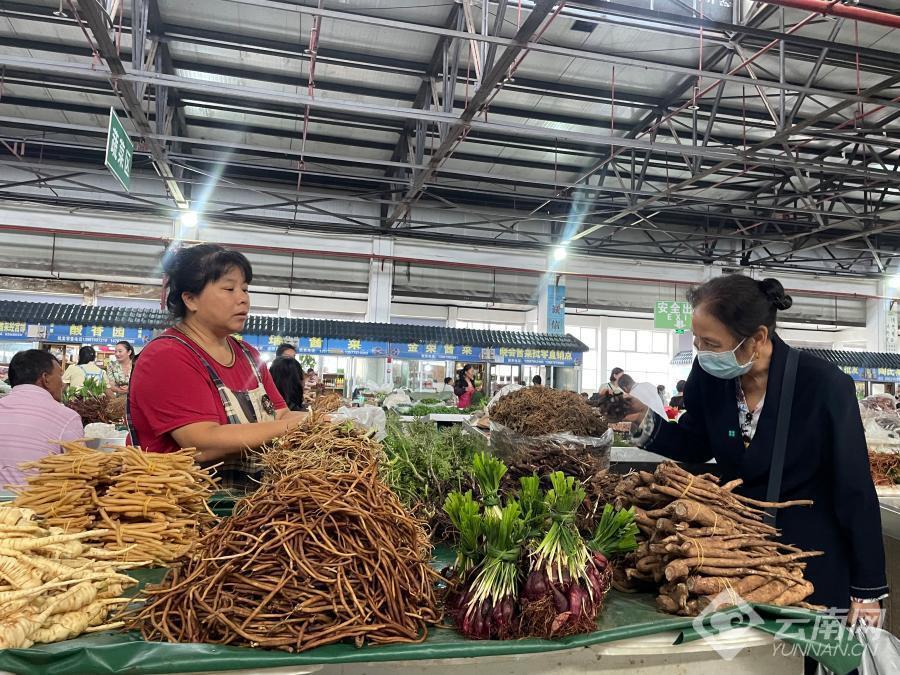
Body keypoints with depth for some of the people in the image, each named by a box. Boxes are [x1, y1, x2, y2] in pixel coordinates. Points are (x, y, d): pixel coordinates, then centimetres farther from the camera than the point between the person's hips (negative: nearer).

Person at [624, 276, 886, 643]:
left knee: (806, 652, 13)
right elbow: (696, 445, 2)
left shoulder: (825, 386, -24)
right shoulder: (709, 376, -13)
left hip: (811, 558, -3)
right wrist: (647, 425, -19)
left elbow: (855, 489, -15)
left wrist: (868, 589, -9)